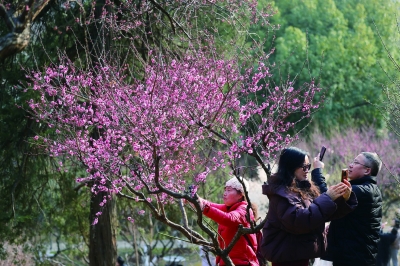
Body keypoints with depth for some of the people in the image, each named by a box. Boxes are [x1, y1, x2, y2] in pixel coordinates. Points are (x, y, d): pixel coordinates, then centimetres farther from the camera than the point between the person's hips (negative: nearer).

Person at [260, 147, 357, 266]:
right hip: (287, 256, -9)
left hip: (300, 254, 9)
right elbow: (299, 221, -28)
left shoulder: (304, 188, 12)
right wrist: (327, 198, -25)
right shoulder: (282, 192, -16)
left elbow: (325, 212, 15)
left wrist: (344, 199, -4)